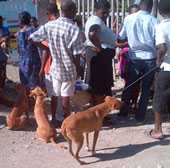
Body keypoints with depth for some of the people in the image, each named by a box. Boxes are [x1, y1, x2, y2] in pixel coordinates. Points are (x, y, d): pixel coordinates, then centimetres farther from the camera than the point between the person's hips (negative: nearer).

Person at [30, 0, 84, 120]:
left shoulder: (49, 25, -4)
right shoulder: (74, 29, -18)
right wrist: (78, 70, -2)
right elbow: (76, 54, -16)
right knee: (66, 97, 5)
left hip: (55, 67, 4)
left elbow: (31, 39, 0)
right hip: (69, 69, -4)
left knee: (55, 95, 16)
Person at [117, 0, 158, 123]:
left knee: (129, 86, 15)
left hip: (134, 58, 2)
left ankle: (123, 113, 21)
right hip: (150, 58, -1)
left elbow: (121, 37, 6)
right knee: (146, 88, 11)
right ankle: (140, 116, 16)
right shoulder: (153, 21, -8)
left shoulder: (129, 18, -3)